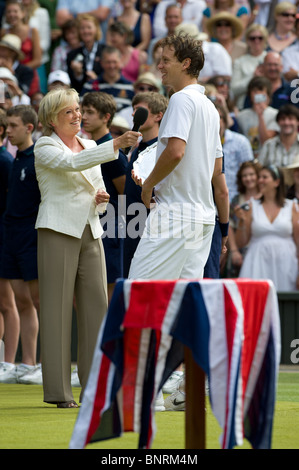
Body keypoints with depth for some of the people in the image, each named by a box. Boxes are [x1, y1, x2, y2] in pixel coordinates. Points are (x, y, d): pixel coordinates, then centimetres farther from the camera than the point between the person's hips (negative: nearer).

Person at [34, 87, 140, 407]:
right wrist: (116, 145, -32)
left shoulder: (90, 147, 17)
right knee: (57, 308, -6)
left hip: (90, 233, 6)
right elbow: (72, 163, -23)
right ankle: (58, 391, -4)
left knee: (96, 306, 1)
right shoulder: (45, 147, -3)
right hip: (58, 231, -6)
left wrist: (100, 198, -1)